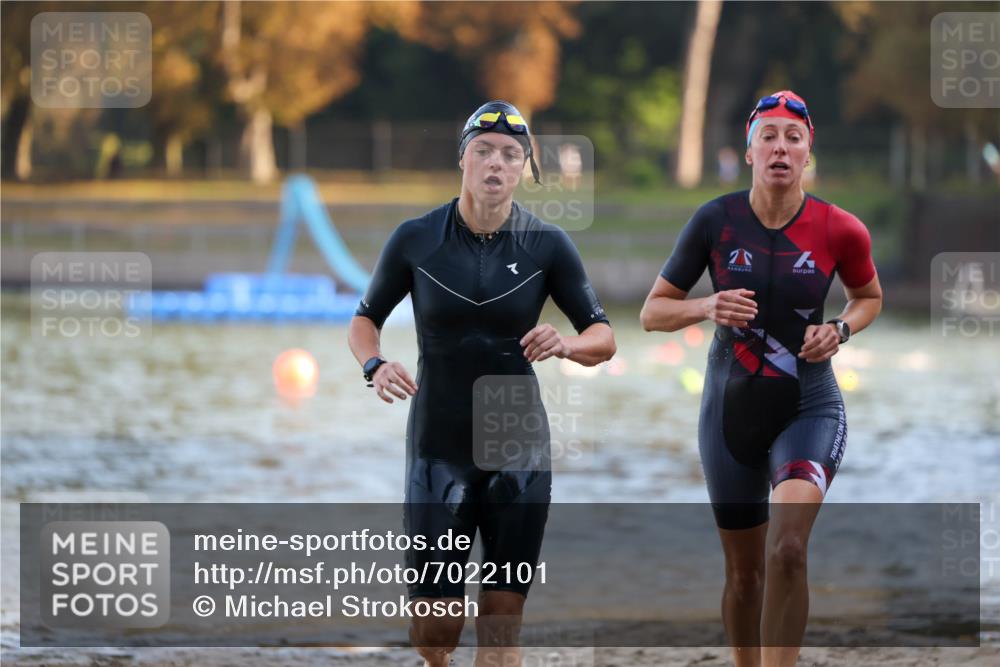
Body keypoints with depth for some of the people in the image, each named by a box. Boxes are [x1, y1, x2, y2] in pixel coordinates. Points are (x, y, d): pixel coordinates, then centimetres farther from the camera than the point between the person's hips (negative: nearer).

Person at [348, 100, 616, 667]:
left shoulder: (548, 246, -2)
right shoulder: (415, 240, -3)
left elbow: (604, 338, 1)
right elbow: (366, 320, 8)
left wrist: (566, 344, -22)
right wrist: (375, 365, -13)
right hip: (439, 445, 0)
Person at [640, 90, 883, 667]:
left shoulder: (840, 230, -9)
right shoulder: (716, 220, -9)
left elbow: (869, 297, 12)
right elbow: (653, 312, -2)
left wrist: (840, 330, -9)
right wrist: (708, 308, -22)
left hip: (809, 410, -2)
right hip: (732, 412, 2)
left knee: (787, 550, -25)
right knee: (745, 571, 11)